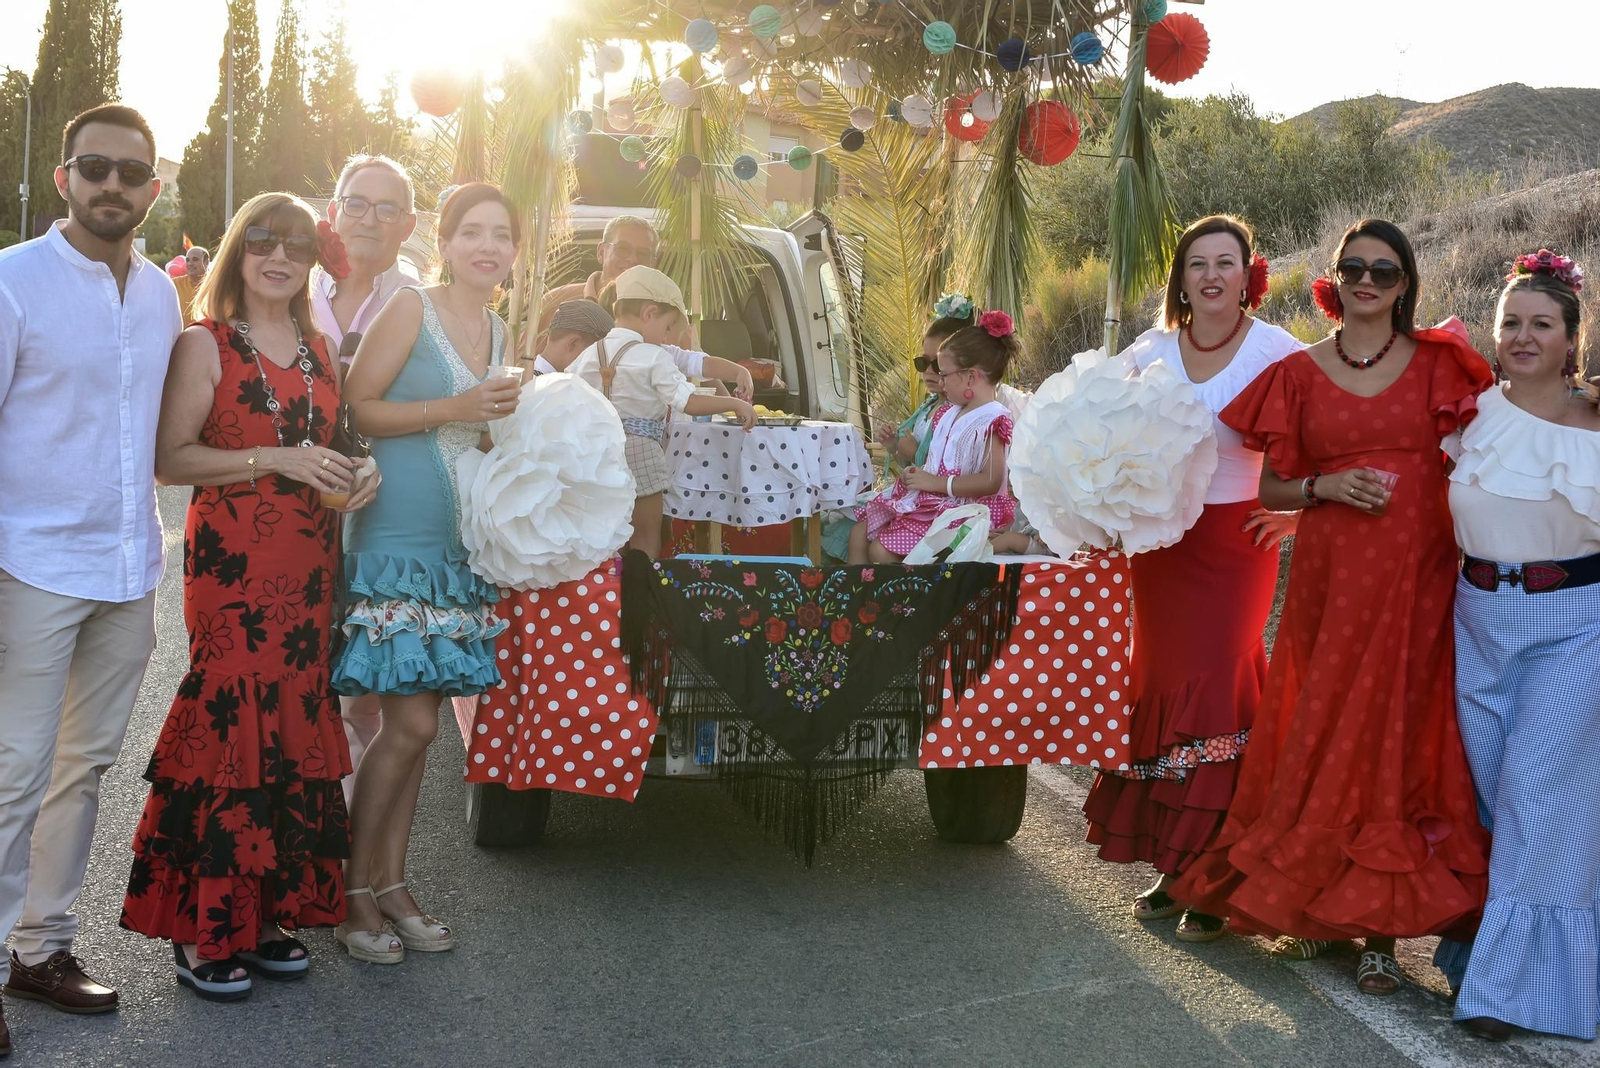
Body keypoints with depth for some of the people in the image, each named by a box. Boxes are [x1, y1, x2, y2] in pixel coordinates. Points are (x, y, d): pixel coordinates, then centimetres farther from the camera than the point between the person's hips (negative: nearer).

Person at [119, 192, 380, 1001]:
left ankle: (268, 911, 18)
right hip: (232, 564, -6)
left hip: (309, 568, 6)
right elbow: (168, 458, -11)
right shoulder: (205, 344, -3)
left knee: (295, 729, 7)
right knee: (231, 724, -8)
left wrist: (353, 479, 8)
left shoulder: (319, 350, 16)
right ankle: (203, 930, 4)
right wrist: (271, 459, -18)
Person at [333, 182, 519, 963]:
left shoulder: (498, 331, 15)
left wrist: (504, 423, 6)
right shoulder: (412, 308, -6)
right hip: (395, 538, -7)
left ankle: (390, 883, 20)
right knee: (410, 723, -8)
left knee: (415, 724, 10)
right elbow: (356, 408, -12)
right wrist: (454, 409, -17)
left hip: (458, 545, 7)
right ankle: (352, 890, 7)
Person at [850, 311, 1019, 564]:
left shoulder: (992, 420, -16)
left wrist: (935, 482, -21)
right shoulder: (949, 414, 15)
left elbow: (992, 481, -25)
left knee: (881, 550, -20)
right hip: (928, 501, 10)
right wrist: (917, 473, 3)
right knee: (860, 534, 3)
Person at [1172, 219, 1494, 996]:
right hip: (1329, 575, 1)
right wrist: (1327, 485, -9)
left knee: (1396, 734, 0)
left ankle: (1380, 928, 9)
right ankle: (1319, 907, 20)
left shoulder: (1438, 362, 6)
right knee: (1323, 732, 4)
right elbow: (1271, 489, 7)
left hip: (1416, 575, 0)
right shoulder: (1300, 372, 6)